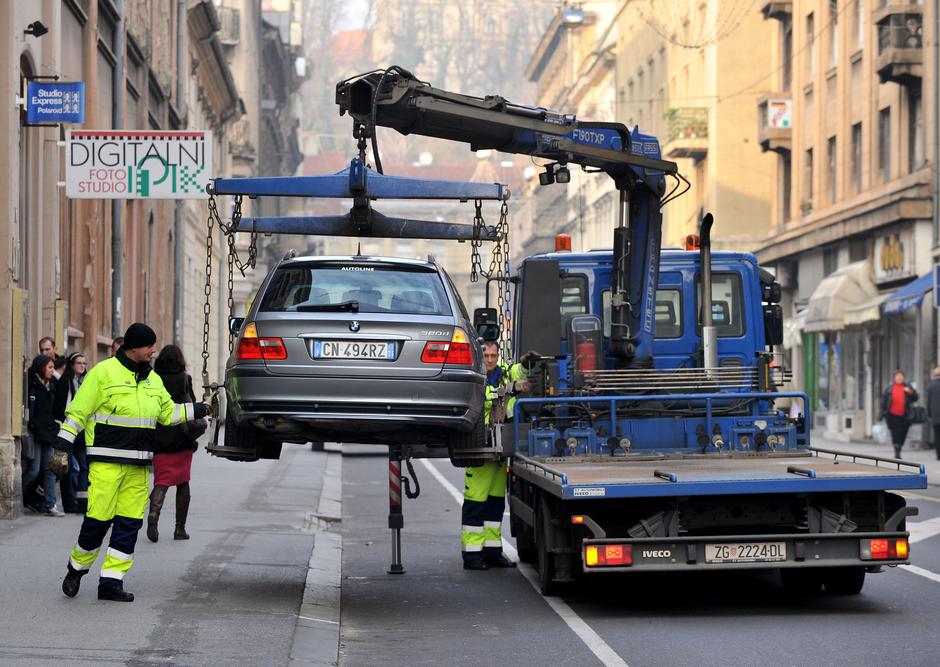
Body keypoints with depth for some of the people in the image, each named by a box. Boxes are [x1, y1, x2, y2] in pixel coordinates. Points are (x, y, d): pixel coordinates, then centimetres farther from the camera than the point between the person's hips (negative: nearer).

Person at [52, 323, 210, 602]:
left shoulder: (153, 379, 15)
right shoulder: (103, 373, -5)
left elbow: (169, 413, 23)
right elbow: (77, 412, -4)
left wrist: (201, 409, 14)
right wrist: (62, 448, -7)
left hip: (138, 465, 6)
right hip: (106, 461, -6)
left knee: (129, 523, 2)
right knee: (98, 519, -7)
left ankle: (111, 582, 7)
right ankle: (77, 568, 17)